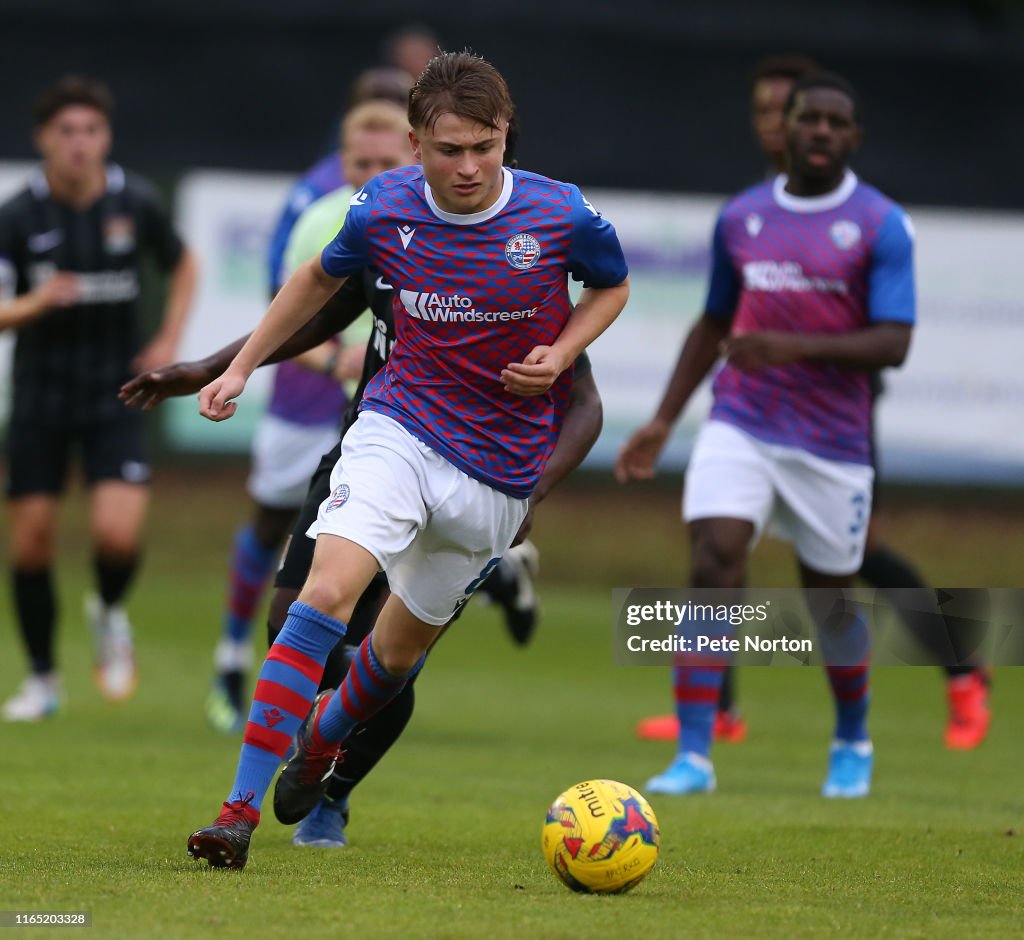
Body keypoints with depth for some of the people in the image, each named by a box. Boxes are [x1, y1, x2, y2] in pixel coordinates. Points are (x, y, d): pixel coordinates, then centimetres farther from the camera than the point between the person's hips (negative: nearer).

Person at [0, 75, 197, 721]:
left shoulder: (136, 203, -4)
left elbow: (183, 264, 16)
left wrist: (170, 341, 5)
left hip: (115, 394, 0)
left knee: (118, 532, -17)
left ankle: (110, 614, 17)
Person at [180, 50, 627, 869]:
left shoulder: (561, 216, -13)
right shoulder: (384, 210, -8)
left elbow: (612, 287, 9)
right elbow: (322, 276, 14)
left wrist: (560, 353, -10)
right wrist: (241, 367, 13)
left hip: (499, 467, 1)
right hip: (399, 429, -1)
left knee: (400, 647, 15)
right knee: (327, 592, -24)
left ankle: (328, 729, 51)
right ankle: (242, 809, -25)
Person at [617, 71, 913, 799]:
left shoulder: (880, 226, -6)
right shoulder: (741, 217, 8)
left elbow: (892, 345, -14)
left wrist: (796, 348, -27)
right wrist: (663, 421, 15)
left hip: (832, 440, -2)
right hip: (740, 429, 2)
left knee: (829, 598, 9)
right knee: (713, 563, -17)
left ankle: (853, 743, 37)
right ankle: (694, 757, -17)